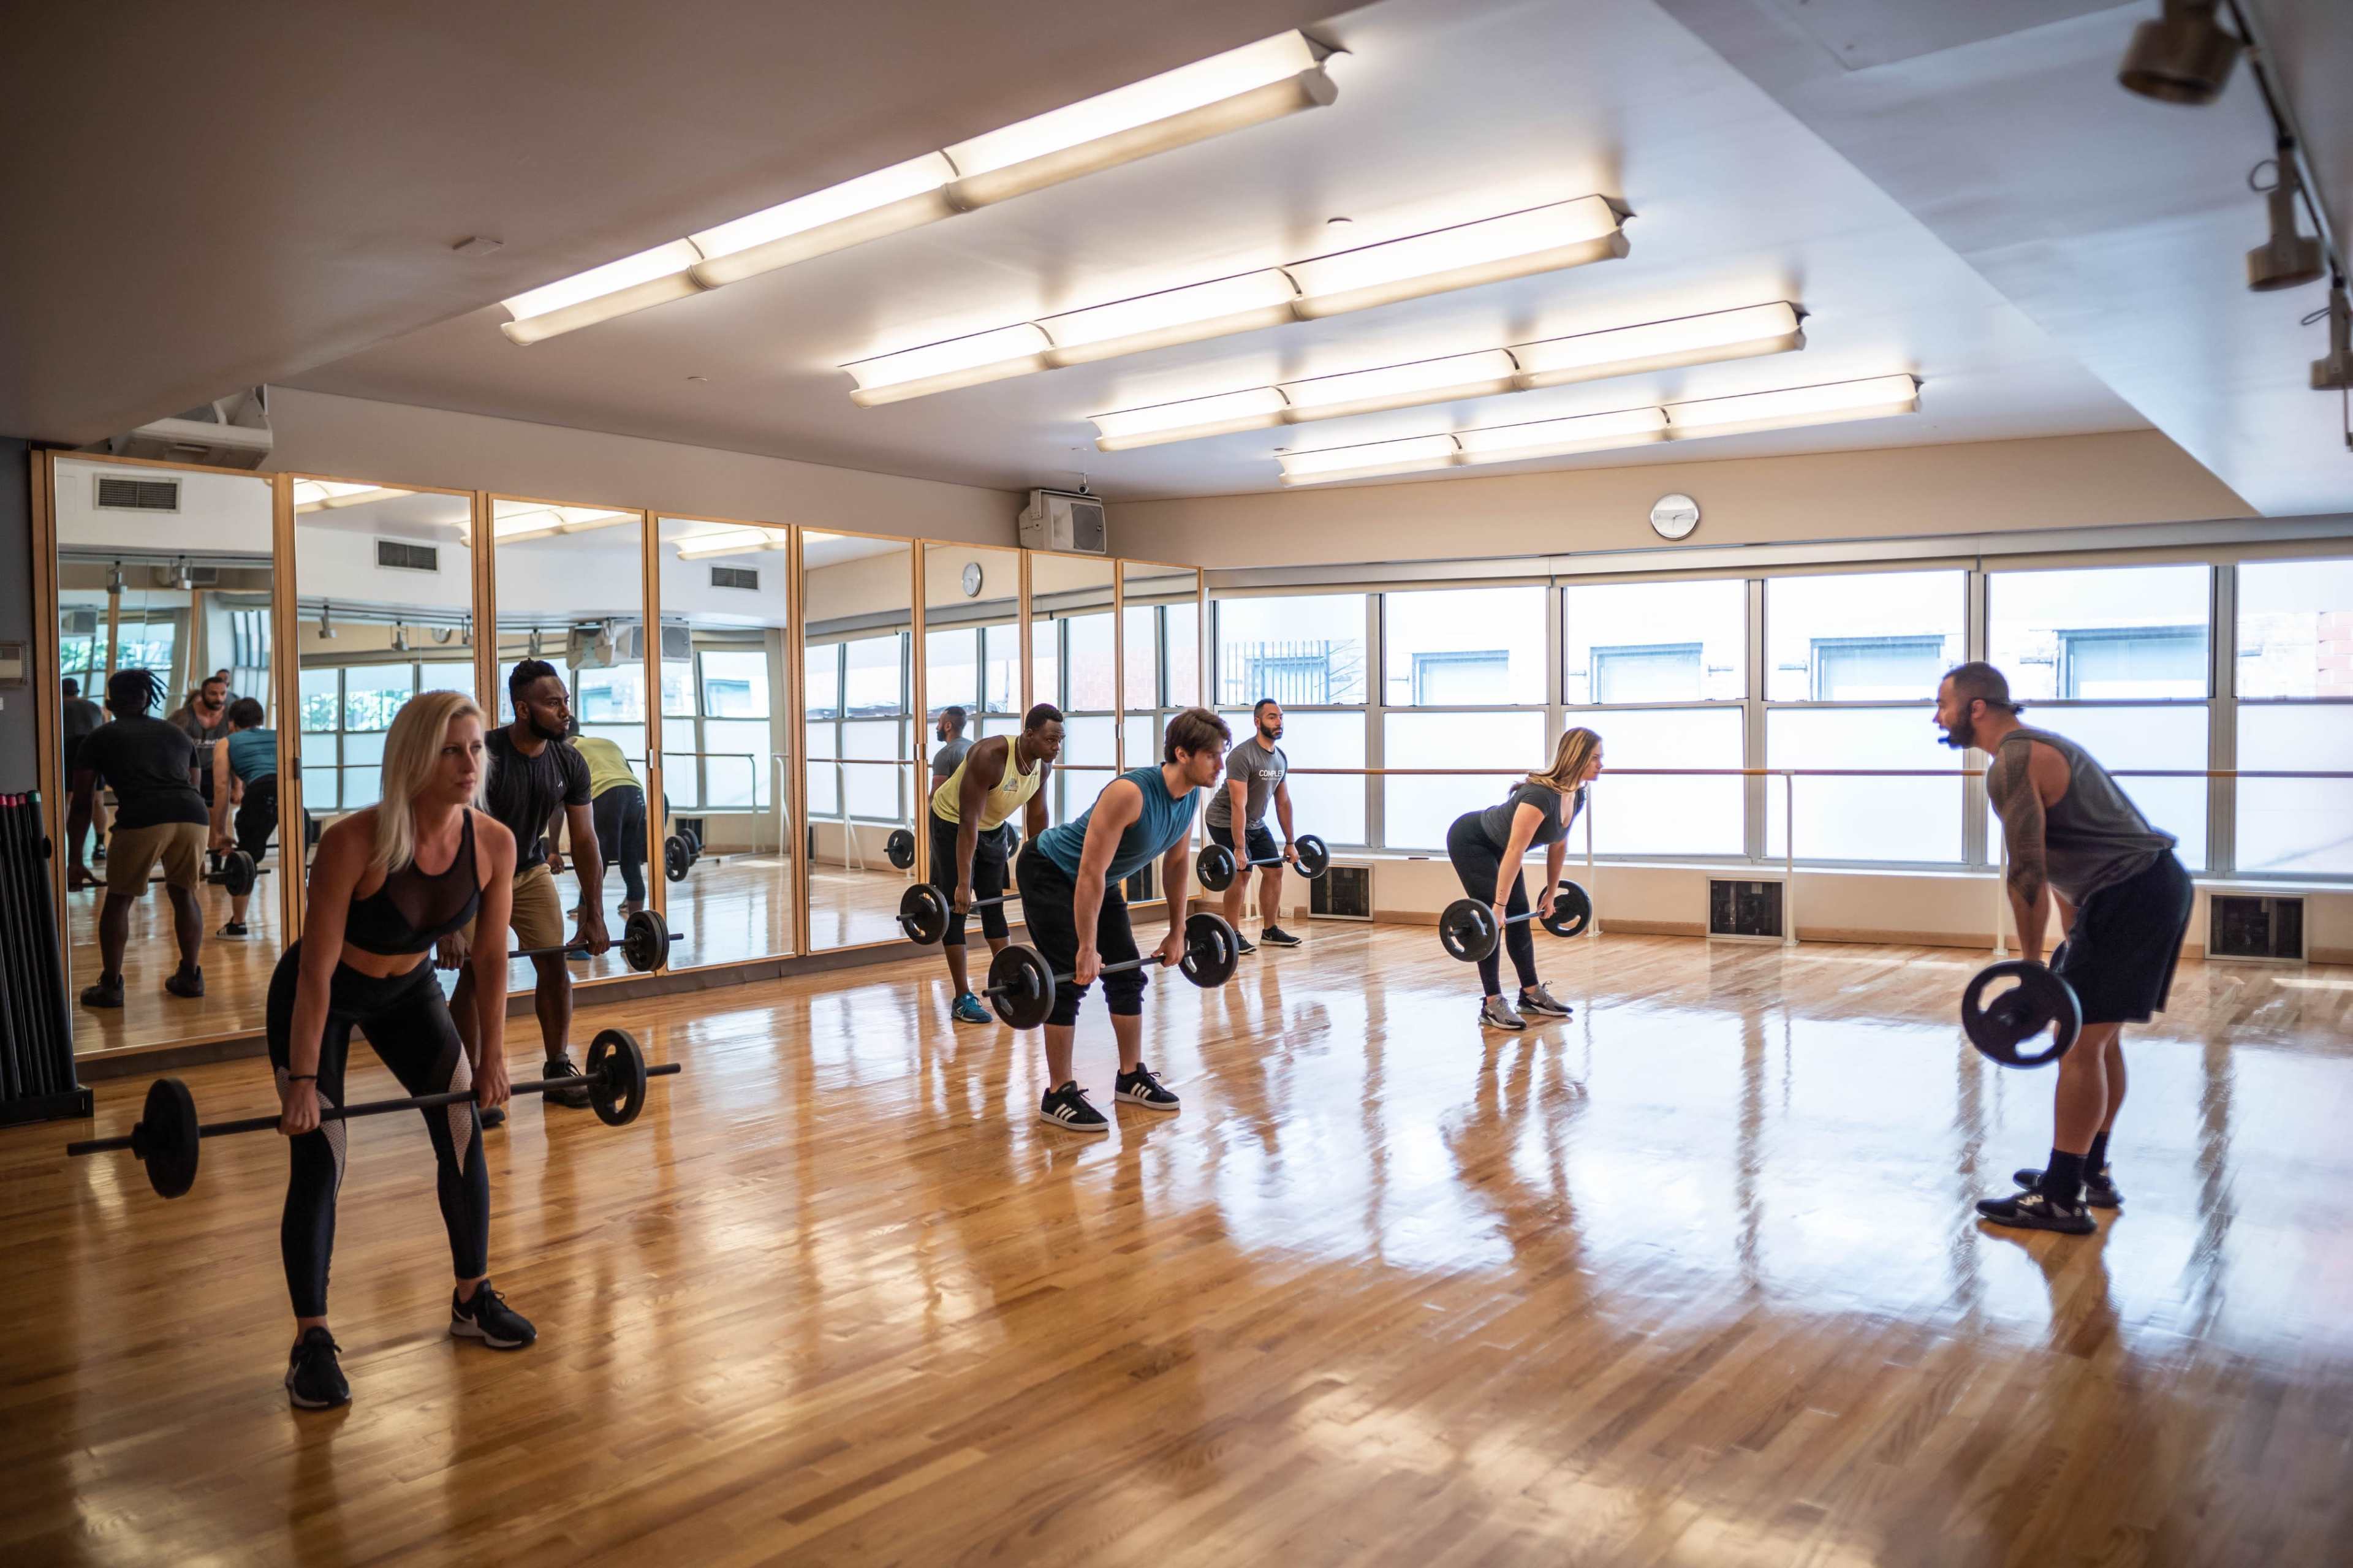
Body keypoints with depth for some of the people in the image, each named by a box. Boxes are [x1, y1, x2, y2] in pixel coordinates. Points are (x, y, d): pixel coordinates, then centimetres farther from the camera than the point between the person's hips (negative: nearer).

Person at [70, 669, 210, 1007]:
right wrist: (197, 856, 39)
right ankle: (191, 976, 24)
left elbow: (83, 802, 20)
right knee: (184, 893, 22)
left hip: (142, 818, -3)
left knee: (119, 899, 14)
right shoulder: (177, 733, 29)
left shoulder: (101, 737, 20)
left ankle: (110, 986, 16)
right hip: (192, 813, 3)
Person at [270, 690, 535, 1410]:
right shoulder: (354, 842, -34)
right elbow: (316, 970, -27)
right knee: (318, 1158, -7)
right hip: (319, 996, -4)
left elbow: (492, 958, -8)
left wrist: (492, 1055, -3)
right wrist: (302, 1080, -22)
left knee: (465, 1130, 1)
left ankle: (473, 1297, 18)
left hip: (407, 990, 5)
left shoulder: (494, 844, -21)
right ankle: (311, 1341, 6)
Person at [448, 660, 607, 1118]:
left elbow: (585, 840, -5)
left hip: (530, 869, 5)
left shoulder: (570, 764, -13)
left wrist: (594, 916, -6)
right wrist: (450, 926, -36)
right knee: (478, 970, -15)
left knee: (555, 964, 0)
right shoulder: (483, 758, -30)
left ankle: (559, 1070, 14)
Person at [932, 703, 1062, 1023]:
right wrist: (964, 883, -37)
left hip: (995, 828, 6)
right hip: (953, 823, -6)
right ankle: (963, 998, -1)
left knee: (995, 906, 10)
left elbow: (1037, 815, 1)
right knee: (957, 908, -6)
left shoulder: (1043, 764, -14)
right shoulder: (990, 757, -35)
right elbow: (969, 822, -35)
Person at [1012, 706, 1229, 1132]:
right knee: (1072, 980, -13)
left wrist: (1177, 933, 9)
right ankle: (1059, 1096, -4)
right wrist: (1087, 948, -30)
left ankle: (1132, 1077, 20)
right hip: (1048, 872, -8)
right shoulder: (1130, 793, -35)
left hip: (1098, 880, 8)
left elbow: (1176, 864, 6)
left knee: (1128, 976, 7)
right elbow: (1090, 873, -33)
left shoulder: (1190, 798, -9)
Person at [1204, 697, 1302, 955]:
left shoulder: (1281, 758, 1)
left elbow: (1283, 802, 7)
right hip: (1225, 820, -9)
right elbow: (1238, 805, -31)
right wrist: (1239, 848, -33)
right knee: (1241, 873, -18)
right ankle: (1233, 936, -8)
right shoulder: (1242, 756, -26)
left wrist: (1290, 843, 6)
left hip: (1255, 823, 9)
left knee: (1274, 870, 5)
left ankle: (1270, 931, 15)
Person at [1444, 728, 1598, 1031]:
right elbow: (1515, 851, -35)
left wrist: (1551, 892, 13)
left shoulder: (1576, 797, -8)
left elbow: (1558, 846, 6)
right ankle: (1492, 1004, -7)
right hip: (1470, 841, -9)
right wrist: (1498, 906, -34)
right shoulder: (1541, 795, -35)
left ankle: (1531, 994, 19)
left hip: (1496, 847, 9)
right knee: (1492, 920, -12)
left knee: (1519, 917, 9)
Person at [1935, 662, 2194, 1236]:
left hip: (2128, 896, -11)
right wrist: (2073, 942, 27)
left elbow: (2027, 872, -18)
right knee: (2100, 1037, 19)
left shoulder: (2011, 763, -13)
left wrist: (2030, 965, -11)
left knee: (2080, 1043, -7)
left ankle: (2060, 1199, -2)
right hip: (2154, 886, 11)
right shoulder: (2037, 747, 20)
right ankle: (2090, 1172, 29)